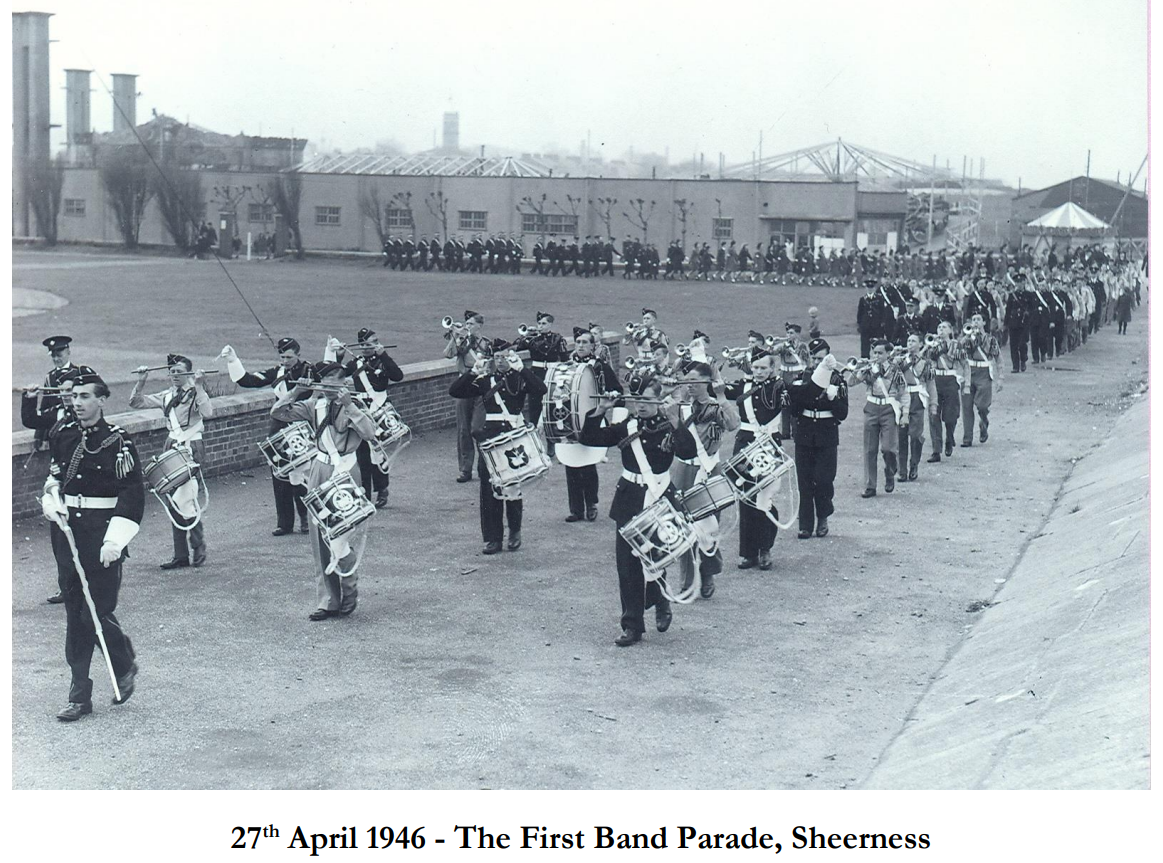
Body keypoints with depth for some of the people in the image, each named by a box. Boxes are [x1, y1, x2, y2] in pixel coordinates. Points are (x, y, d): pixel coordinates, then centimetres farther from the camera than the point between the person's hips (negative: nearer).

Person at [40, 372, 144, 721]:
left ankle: (126, 666, 24)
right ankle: (79, 695, 14)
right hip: (67, 531, 5)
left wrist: (115, 540, -19)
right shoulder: (63, 436, 7)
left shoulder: (118, 442, -9)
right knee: (74, 614, 8)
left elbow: (133, 496, -12)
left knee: (98, 612, -6)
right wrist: (52, 502, 2)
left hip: (102, 535, -5)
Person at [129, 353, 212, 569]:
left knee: (185, 501, -12)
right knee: (174, 504, 7)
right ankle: (181, 555, 13)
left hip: (191, 450, -6)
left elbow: (207, 413, -25)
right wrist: (141, 382, 0)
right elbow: (135, 403, 13)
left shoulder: (195, 394, -5)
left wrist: (198, 386, -25)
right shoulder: (166, 397, 12)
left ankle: (198, 549, 6)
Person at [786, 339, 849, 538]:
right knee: (805, 481, 1)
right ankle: (805, 524, 7)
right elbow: (793, 408, -4)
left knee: (824, 479, -6)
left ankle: (823, 518, 17)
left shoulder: (837, 380, 1)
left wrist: (832, 397, -17)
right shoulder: (801, 379, 6)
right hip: (804, 436, 2)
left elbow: (843, 414, -3)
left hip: (827, 437, -2)